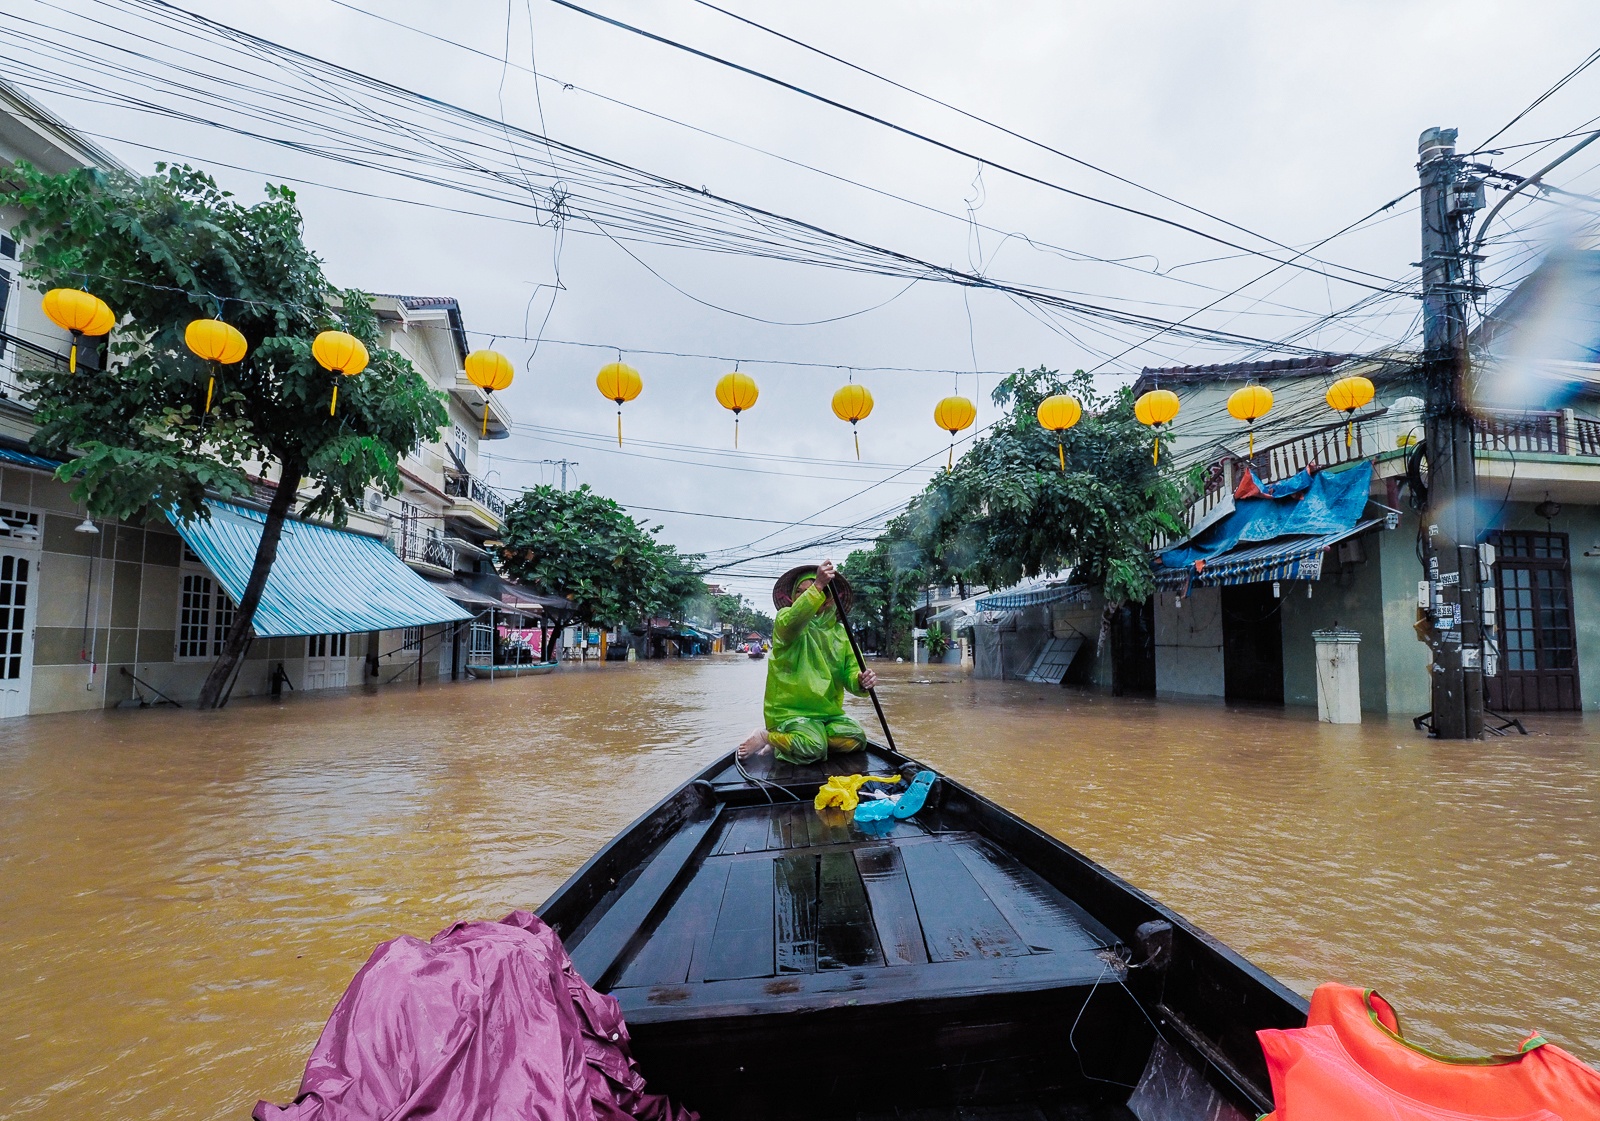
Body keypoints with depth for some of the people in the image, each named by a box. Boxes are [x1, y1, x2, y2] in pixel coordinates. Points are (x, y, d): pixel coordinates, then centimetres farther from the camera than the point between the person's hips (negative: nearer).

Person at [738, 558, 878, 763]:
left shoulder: (840, 632, 10)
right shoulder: (785, 618, -5)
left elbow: (850, 672, 3)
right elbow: (793, 621, -31)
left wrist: (861, 681, -22)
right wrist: (817, 586, -43)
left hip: (827, 711, 7)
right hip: (789, 711, -7)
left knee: (857, 739, -16)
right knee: (812, 748, -31)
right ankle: (766, 736, 0)